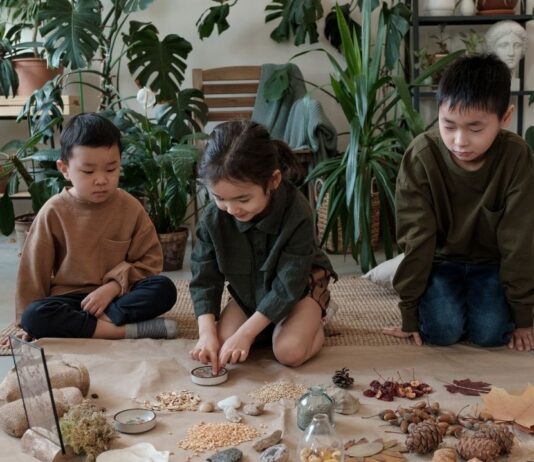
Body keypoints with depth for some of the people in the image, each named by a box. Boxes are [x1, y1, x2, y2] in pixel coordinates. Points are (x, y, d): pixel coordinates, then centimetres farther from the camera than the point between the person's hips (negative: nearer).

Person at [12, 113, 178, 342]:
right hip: (69, 299, 0)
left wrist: (113, 286, -16)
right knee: (35, 317, -33)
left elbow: (150, 260, -2)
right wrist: (27, 319, -2)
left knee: (164, 289, -26)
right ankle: (130, 330, -33)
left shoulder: (130, 207, -3)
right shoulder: (54, 212, -6)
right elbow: (34, 269, -1)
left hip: (118, 297, 1)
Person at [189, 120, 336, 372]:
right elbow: (204, 278, -14)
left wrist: (245, 334, -31)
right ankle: (269, 324, 11)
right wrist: (207, 332, -29)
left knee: (289, 351, -26)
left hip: (300, 287, -4)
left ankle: (315, 321, 7)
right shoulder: (213, 217, -23)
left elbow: (288, 286, -29)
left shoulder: (297, 214, -34)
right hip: (248, 291, 4)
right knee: (220, 348, -17)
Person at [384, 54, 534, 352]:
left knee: (490, 332, -20)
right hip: (441, 260, 0)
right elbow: (416, 238, -17)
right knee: (443, 330, -22)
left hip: (491, 262, 1)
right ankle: (454, 302, 12)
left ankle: (477, 300, 14)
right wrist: (410, 312, -12)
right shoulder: (422, 156, -24)